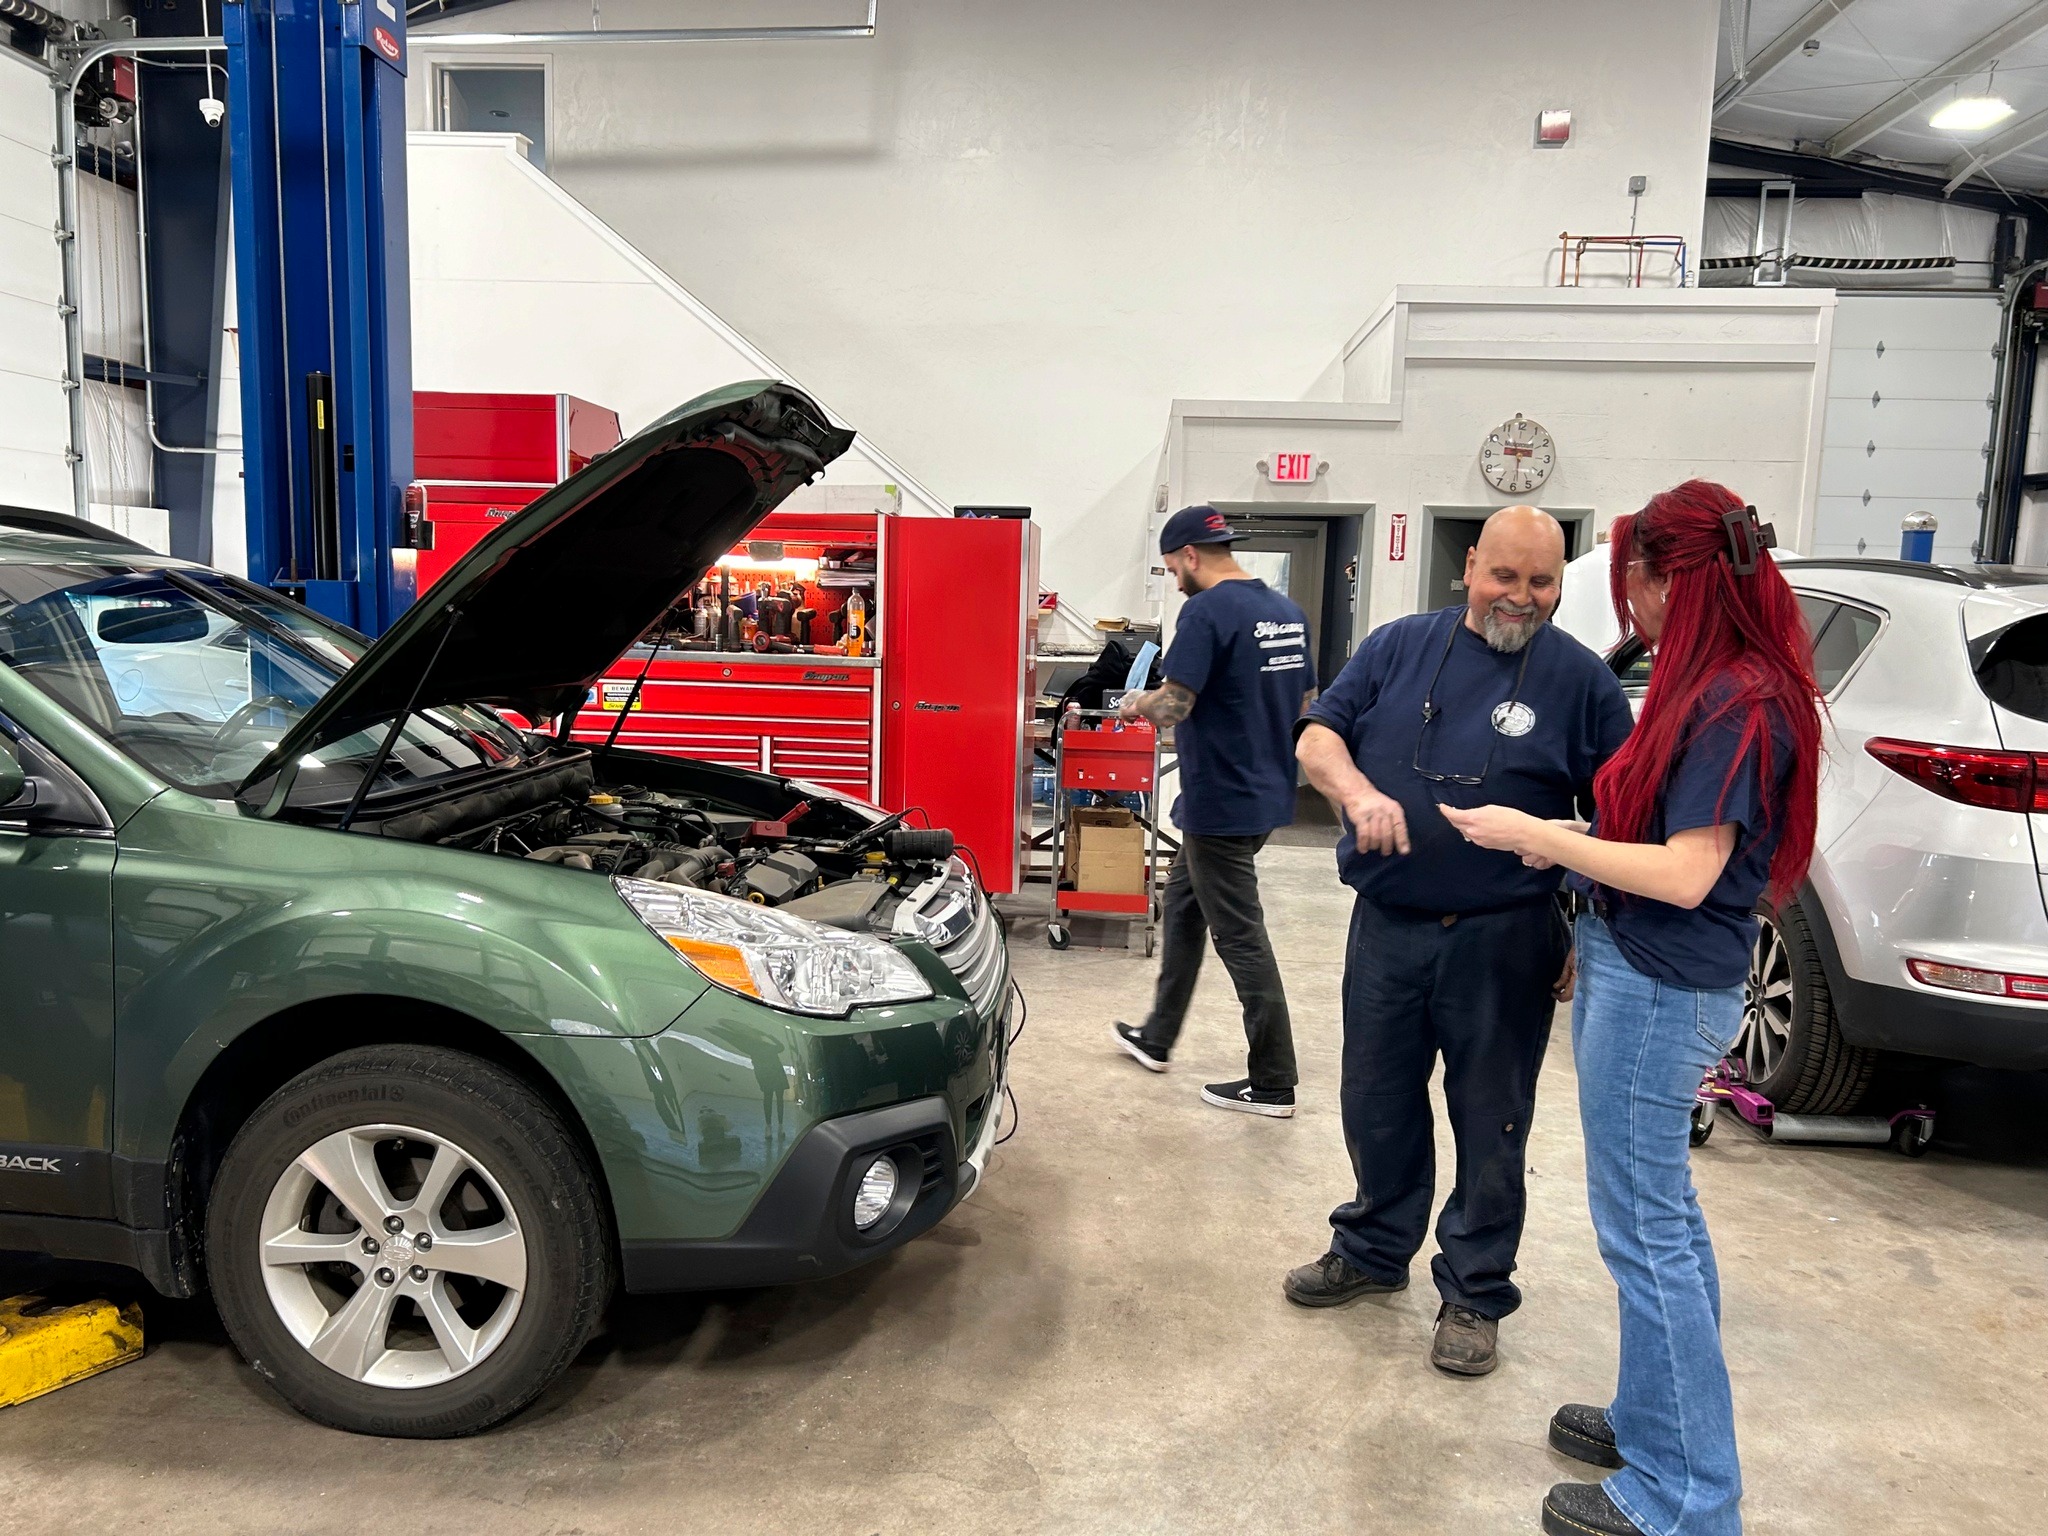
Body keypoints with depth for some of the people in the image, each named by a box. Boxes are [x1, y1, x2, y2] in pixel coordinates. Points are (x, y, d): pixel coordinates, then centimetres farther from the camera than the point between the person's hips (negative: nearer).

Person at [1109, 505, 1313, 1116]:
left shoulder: (1207, 610, -18)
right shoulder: (1288, 610, 8)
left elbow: (1173, 706, -23)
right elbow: (1305, 703, 16)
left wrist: (1138, 703, -3)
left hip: (1222, 802, -9)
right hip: (1265, 792, 9)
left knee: (1241, 938, 0)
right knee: (1181, 905, 22)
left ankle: (1272, 1083, 10)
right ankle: (1157, 1037, 34)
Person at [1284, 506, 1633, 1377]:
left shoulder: (1581, 679, -2)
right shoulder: (1400, 646, 4)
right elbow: (1318, 738, 2)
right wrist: (1358, 789, -20)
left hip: (1503, 943, -2)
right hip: (1386, 928, 3)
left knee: (1489, 1123, 9)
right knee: (1378, 1106, 16)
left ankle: (1475, 1294, 27)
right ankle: (1373, 1251, 38)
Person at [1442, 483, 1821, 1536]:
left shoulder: (1734, 704, -20)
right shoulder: (1714, 683, 9)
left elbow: (1684, 875, -23)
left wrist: (1535, 836, -17)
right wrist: (1577, 842, 7)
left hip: (1659, 991, -10)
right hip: (1646, 975, 10)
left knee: (1646, 1231, 1)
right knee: (1665, 1219, 21)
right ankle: (1660, 1419, 38)